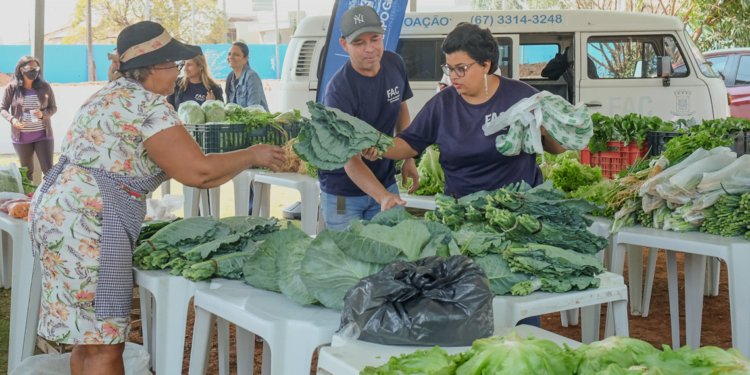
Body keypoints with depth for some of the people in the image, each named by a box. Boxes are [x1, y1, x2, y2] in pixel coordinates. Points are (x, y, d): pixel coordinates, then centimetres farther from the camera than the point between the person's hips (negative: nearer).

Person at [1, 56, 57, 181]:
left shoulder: (45, 86, -4)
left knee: (48, 170, -5)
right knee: (27, 171, 15)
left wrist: (43, 114, -17)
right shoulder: (12, 88, -5)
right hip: (21, 137, 1)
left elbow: (53, 108, 4)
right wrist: (12, 119, -18)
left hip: (43, 135, -1)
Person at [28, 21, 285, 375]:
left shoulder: (114, 95, 19)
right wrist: (253, 155, -1)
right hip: (86, 224, -10)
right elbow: (197, 172, -15)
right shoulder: (148, 104, -12)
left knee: (88, 338, 17)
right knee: (104, 347, -5)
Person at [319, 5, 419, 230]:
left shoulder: (395, 64, -6)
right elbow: (350, 160, -31)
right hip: (344, 194, -5)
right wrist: (382, 197, -44)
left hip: (385, 182, 5)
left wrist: (408, 159, 10)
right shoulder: (338, 91, -26)